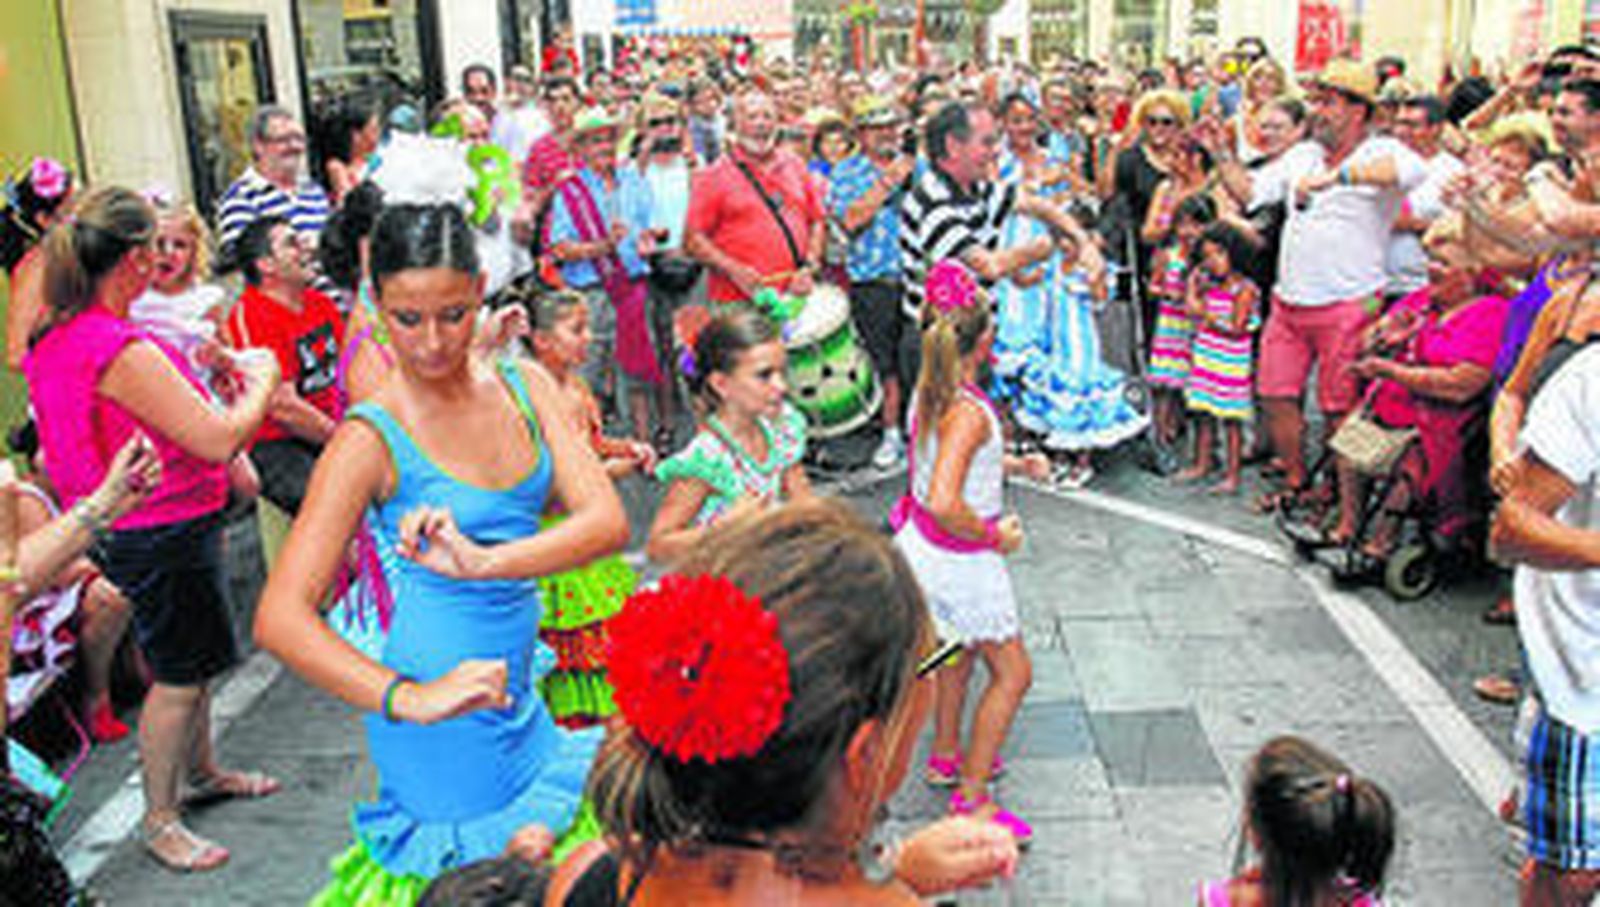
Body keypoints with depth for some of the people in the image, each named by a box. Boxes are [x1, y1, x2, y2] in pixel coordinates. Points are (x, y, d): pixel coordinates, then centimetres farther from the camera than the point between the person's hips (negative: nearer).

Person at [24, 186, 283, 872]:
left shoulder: (61, 338, 3)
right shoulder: (123, 352, -27)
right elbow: (219, 440, -26)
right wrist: (262, 383, -8)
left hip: (132, 528, 10)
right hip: (163, 537, -10)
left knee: (191, 660, 24)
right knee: (179, 677, 4)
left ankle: (201, 770, 43)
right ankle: (159, 822, 18)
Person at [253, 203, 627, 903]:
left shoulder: (523, 388, -1)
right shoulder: (372, 439, -16)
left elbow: (607, 521, -12)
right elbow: (281, 618, -20)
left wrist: (484, 562, -28)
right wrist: (409, 699, -32)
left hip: (517, 691, 5)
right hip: (445, 723, -5)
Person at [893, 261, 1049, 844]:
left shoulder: (929, 393, -2)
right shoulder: (969, 412, -29)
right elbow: (943, 502, -38)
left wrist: (1017, 464, 7)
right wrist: (995, 536, -23)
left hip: (924, 548, 9)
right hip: (959, 561, -9)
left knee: (959, 649, 29)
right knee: (1012, 673, 7)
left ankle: (947, 755, 47)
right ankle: (971, 799, 15)